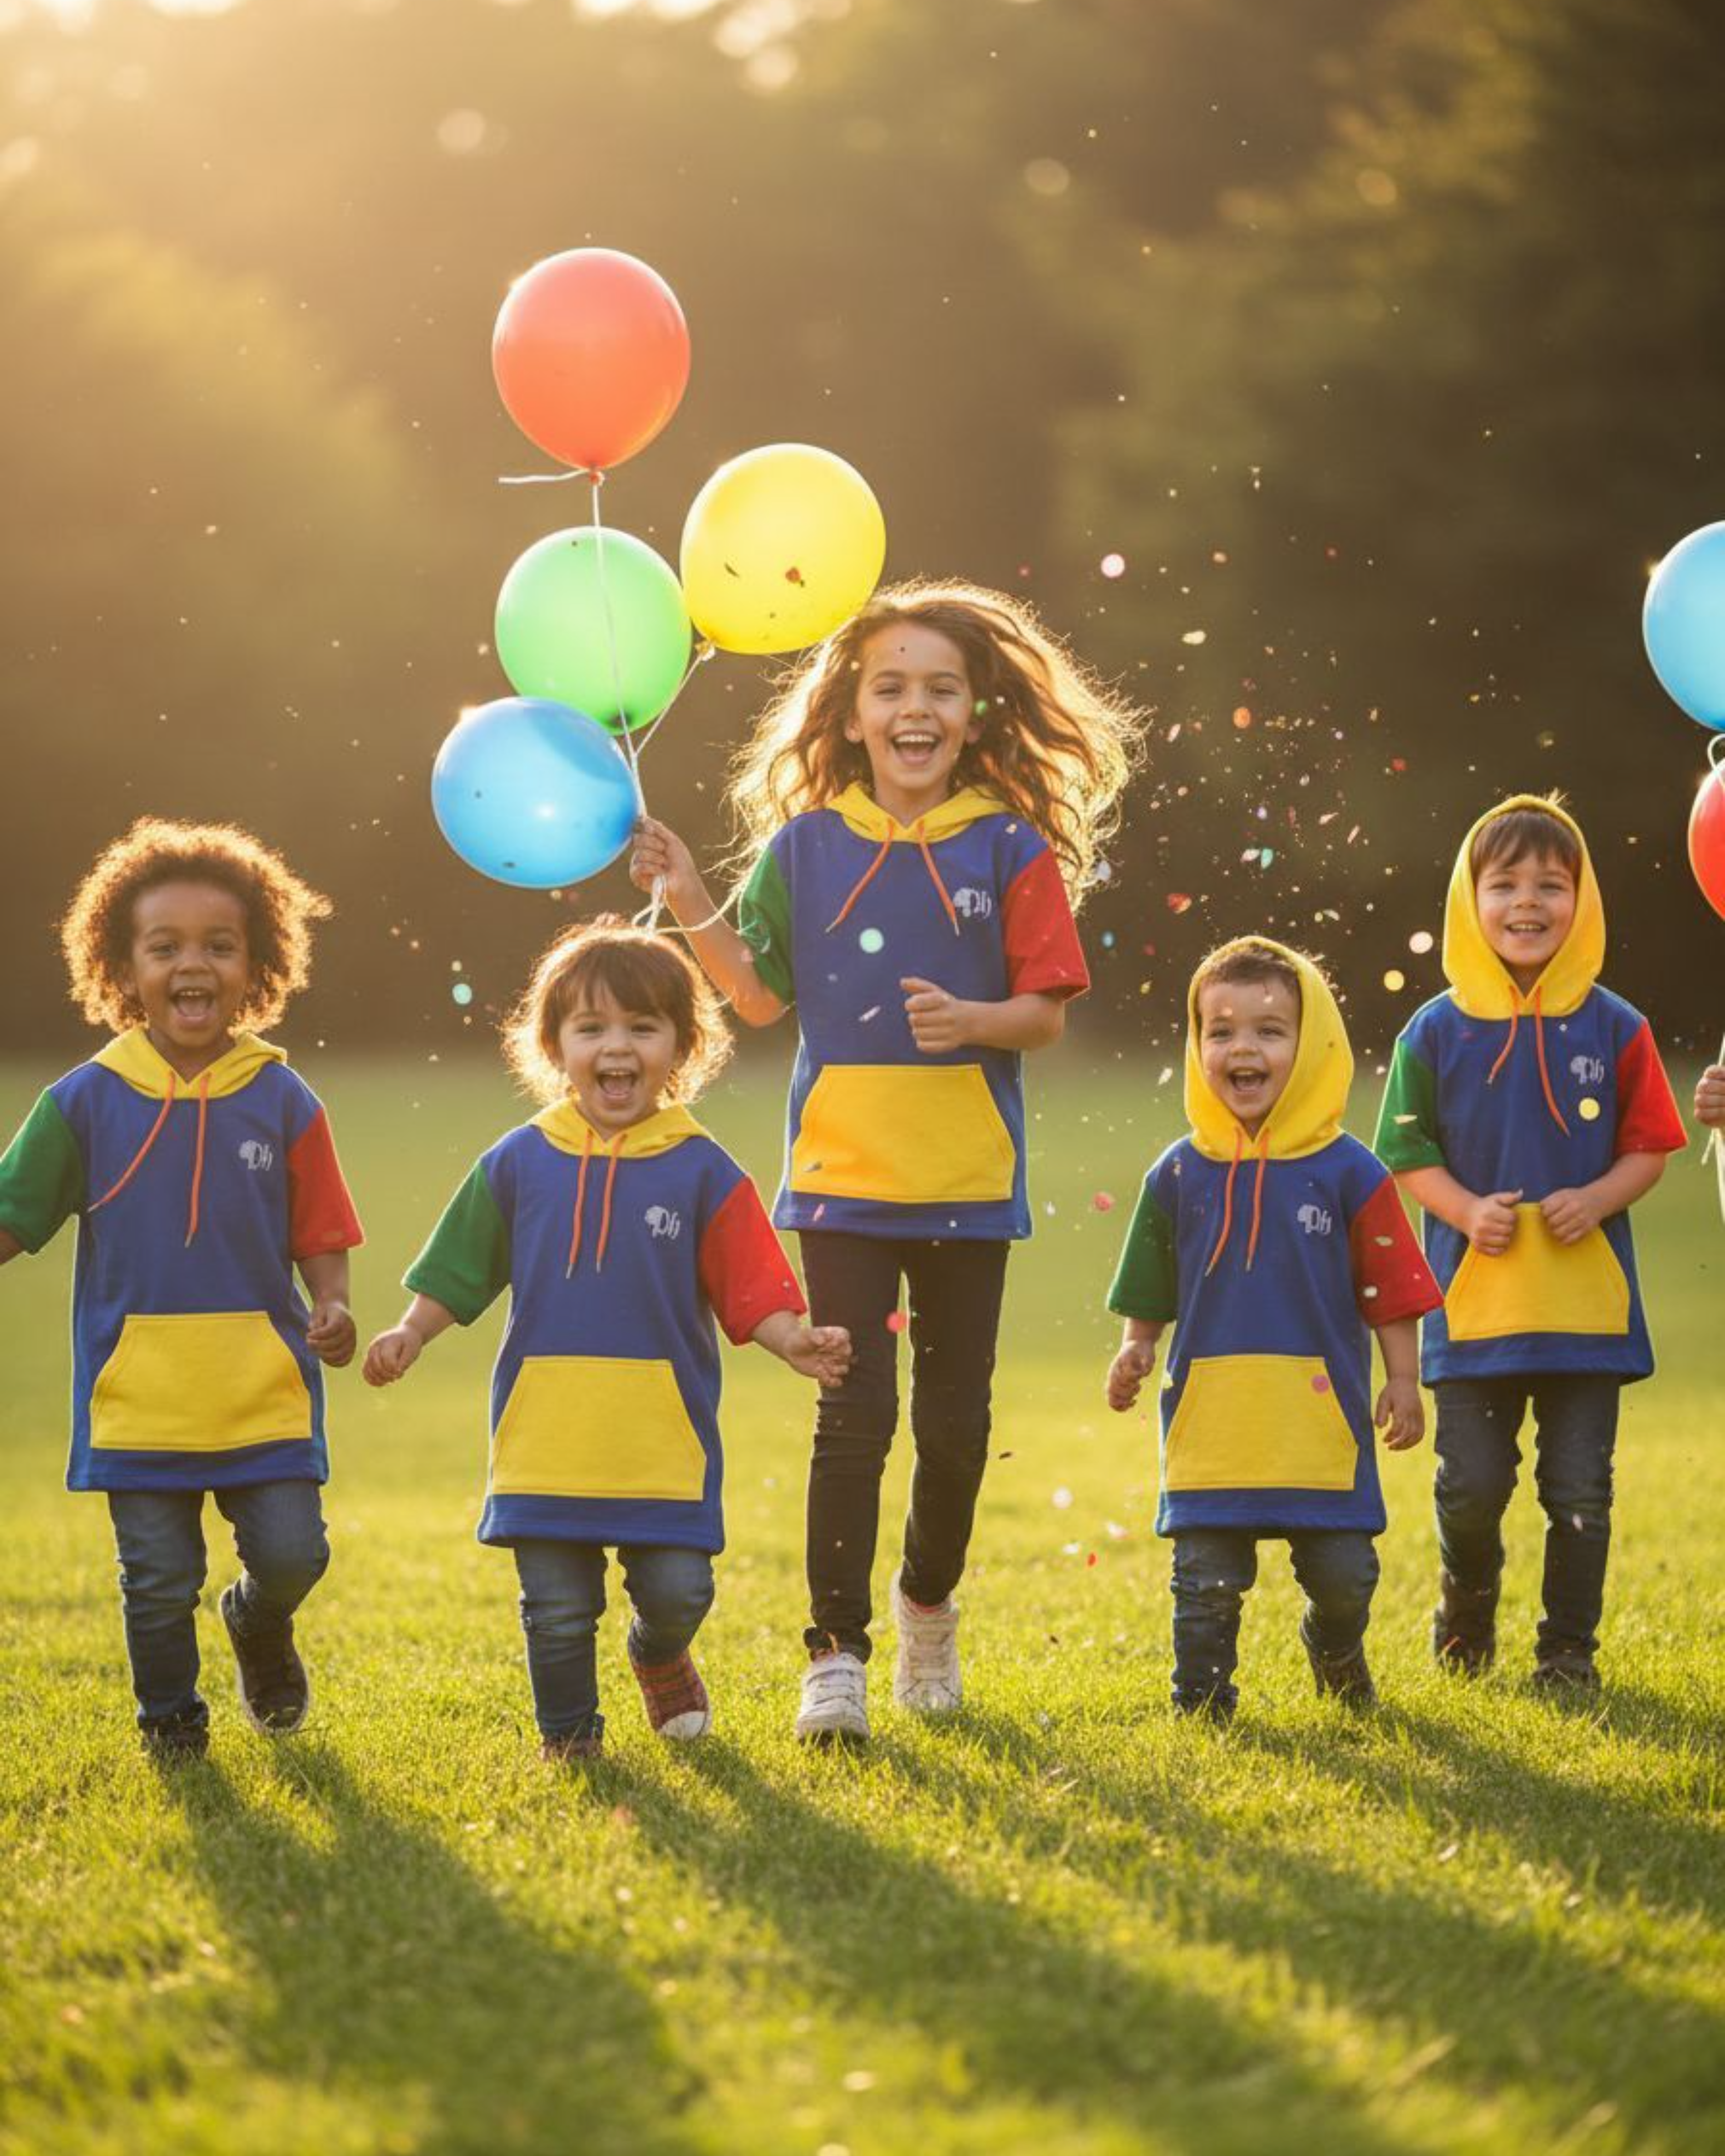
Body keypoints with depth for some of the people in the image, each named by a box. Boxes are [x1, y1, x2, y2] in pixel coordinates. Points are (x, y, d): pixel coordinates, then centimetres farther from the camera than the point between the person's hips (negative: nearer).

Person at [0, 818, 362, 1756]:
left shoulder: (283, 1102, 0)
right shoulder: (87, 1101, 0)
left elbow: (320, 1239, 4)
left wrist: (333, 1312, -14)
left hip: (265, 1395, 0)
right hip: (137, 1392, 0)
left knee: (291, 1554, -4)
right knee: (158, 1580, 3)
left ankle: (260, 1628, 31)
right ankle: (170, 1719, 27)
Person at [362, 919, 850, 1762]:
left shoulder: (703, 1174, 0)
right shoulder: (518, 1163, 5)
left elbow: (751, 1295, -1)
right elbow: (456, 1277, 13)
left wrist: (796, 1342, -18)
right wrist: (411, 1335, -1)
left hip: (665, 1442, -1)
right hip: (546, 1434, 1)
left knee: (677, 1590, -1)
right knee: (556, 1609, 4)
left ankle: (660, 1658, 33)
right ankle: (567, 1733, 25)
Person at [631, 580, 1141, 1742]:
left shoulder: (1011, 852, -2)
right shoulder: (805, 845, 2)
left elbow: (1046, 1011, -3)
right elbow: (763, 995, 9)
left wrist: (974, 1019, -22)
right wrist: (694, 906, -3)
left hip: (967, 1179, 0)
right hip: (843, 1172, 0)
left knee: (956, 1421, 10)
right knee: (855, 1412, -7)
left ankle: (930, 1600, 35)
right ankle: (837, 1656, -3)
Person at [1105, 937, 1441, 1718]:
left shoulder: (1348, 1174, -1)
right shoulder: (1180, 1175, 4)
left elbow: (1391, 1290, 3)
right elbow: (1149, 1293, 15)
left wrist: (1404, 1379, 1)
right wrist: (1135, 1350, 1)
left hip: (1322, 1416, -1)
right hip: (1211, 1415, 1)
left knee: (1343, 1569, 7)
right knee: (1206, 1577, 1)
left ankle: (1337, 1653, 35)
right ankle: (1202, 1695, 14)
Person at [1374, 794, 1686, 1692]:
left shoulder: (1614, 1030, -1)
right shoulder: (1437, 1033, -1)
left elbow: (1649, 1147, 4)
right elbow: (1409, 1153, 3)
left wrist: (1595, 1200, -14)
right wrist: (1467, 1211, -13)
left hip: (1587, 1304, 0)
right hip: (1475, 1302, 0)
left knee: (1579, 1492, 4)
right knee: (1470, 1488, 4)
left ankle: (1568, 1650, 17)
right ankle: (1466, 1610, 31)